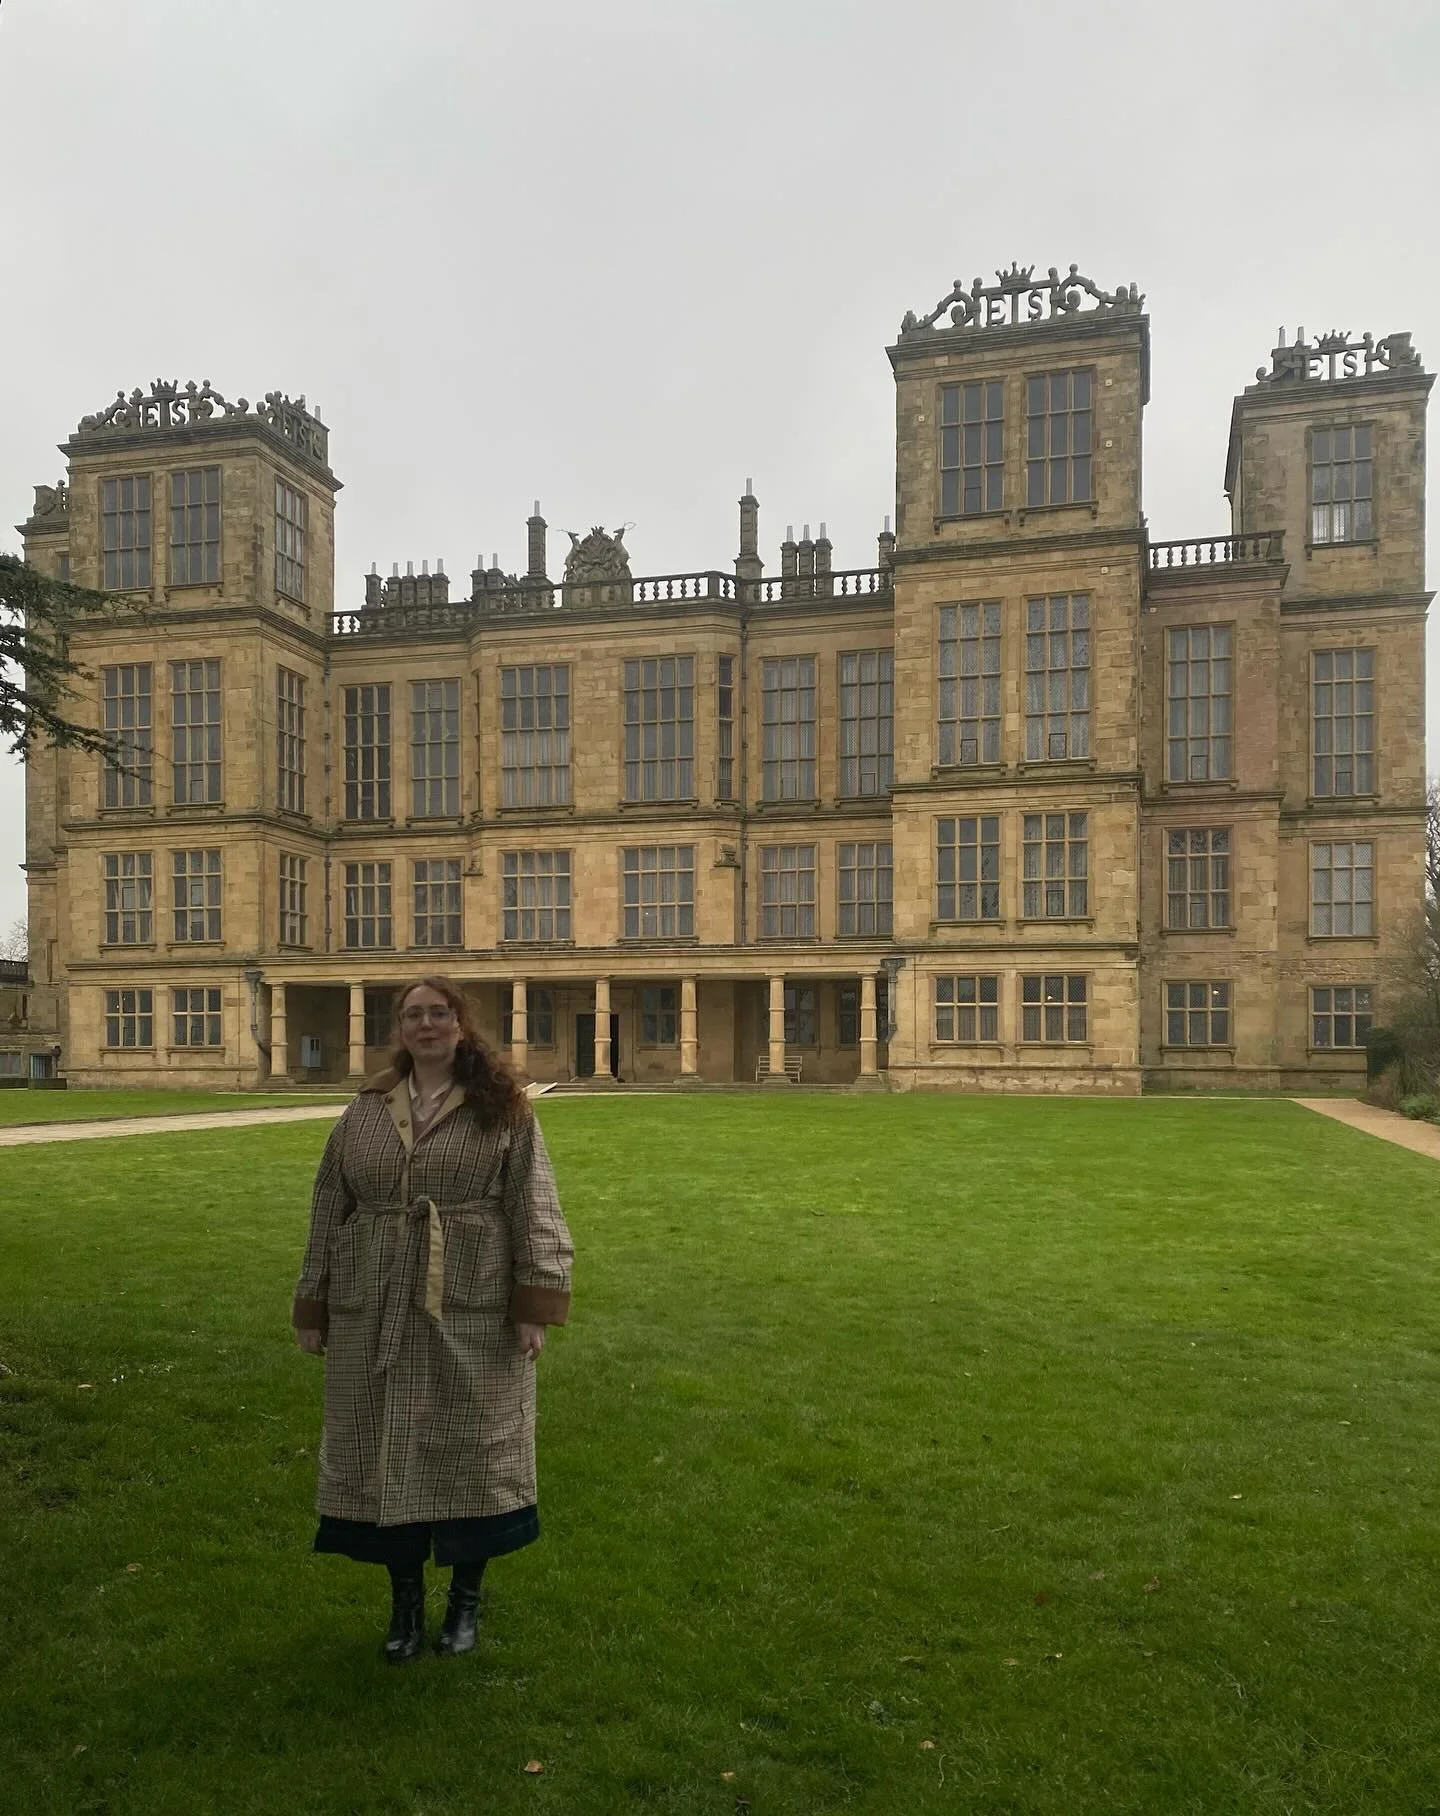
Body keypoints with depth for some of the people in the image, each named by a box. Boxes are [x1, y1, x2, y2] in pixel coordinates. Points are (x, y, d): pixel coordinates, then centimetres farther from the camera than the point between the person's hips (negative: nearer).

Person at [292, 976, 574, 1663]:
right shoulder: (363, 1114, 7)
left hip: (473, 1315, -2)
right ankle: (405, 1601, 29)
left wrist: (534, 1303, -13)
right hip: (378, 1316, 3)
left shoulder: (504, 1110, -2)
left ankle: (466, 1598, 28)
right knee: (388, 1453, 10)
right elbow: (328, 1214, 11)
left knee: (472, 1451, 7)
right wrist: (312, 1309, 11)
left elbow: (534, 1211, -5)